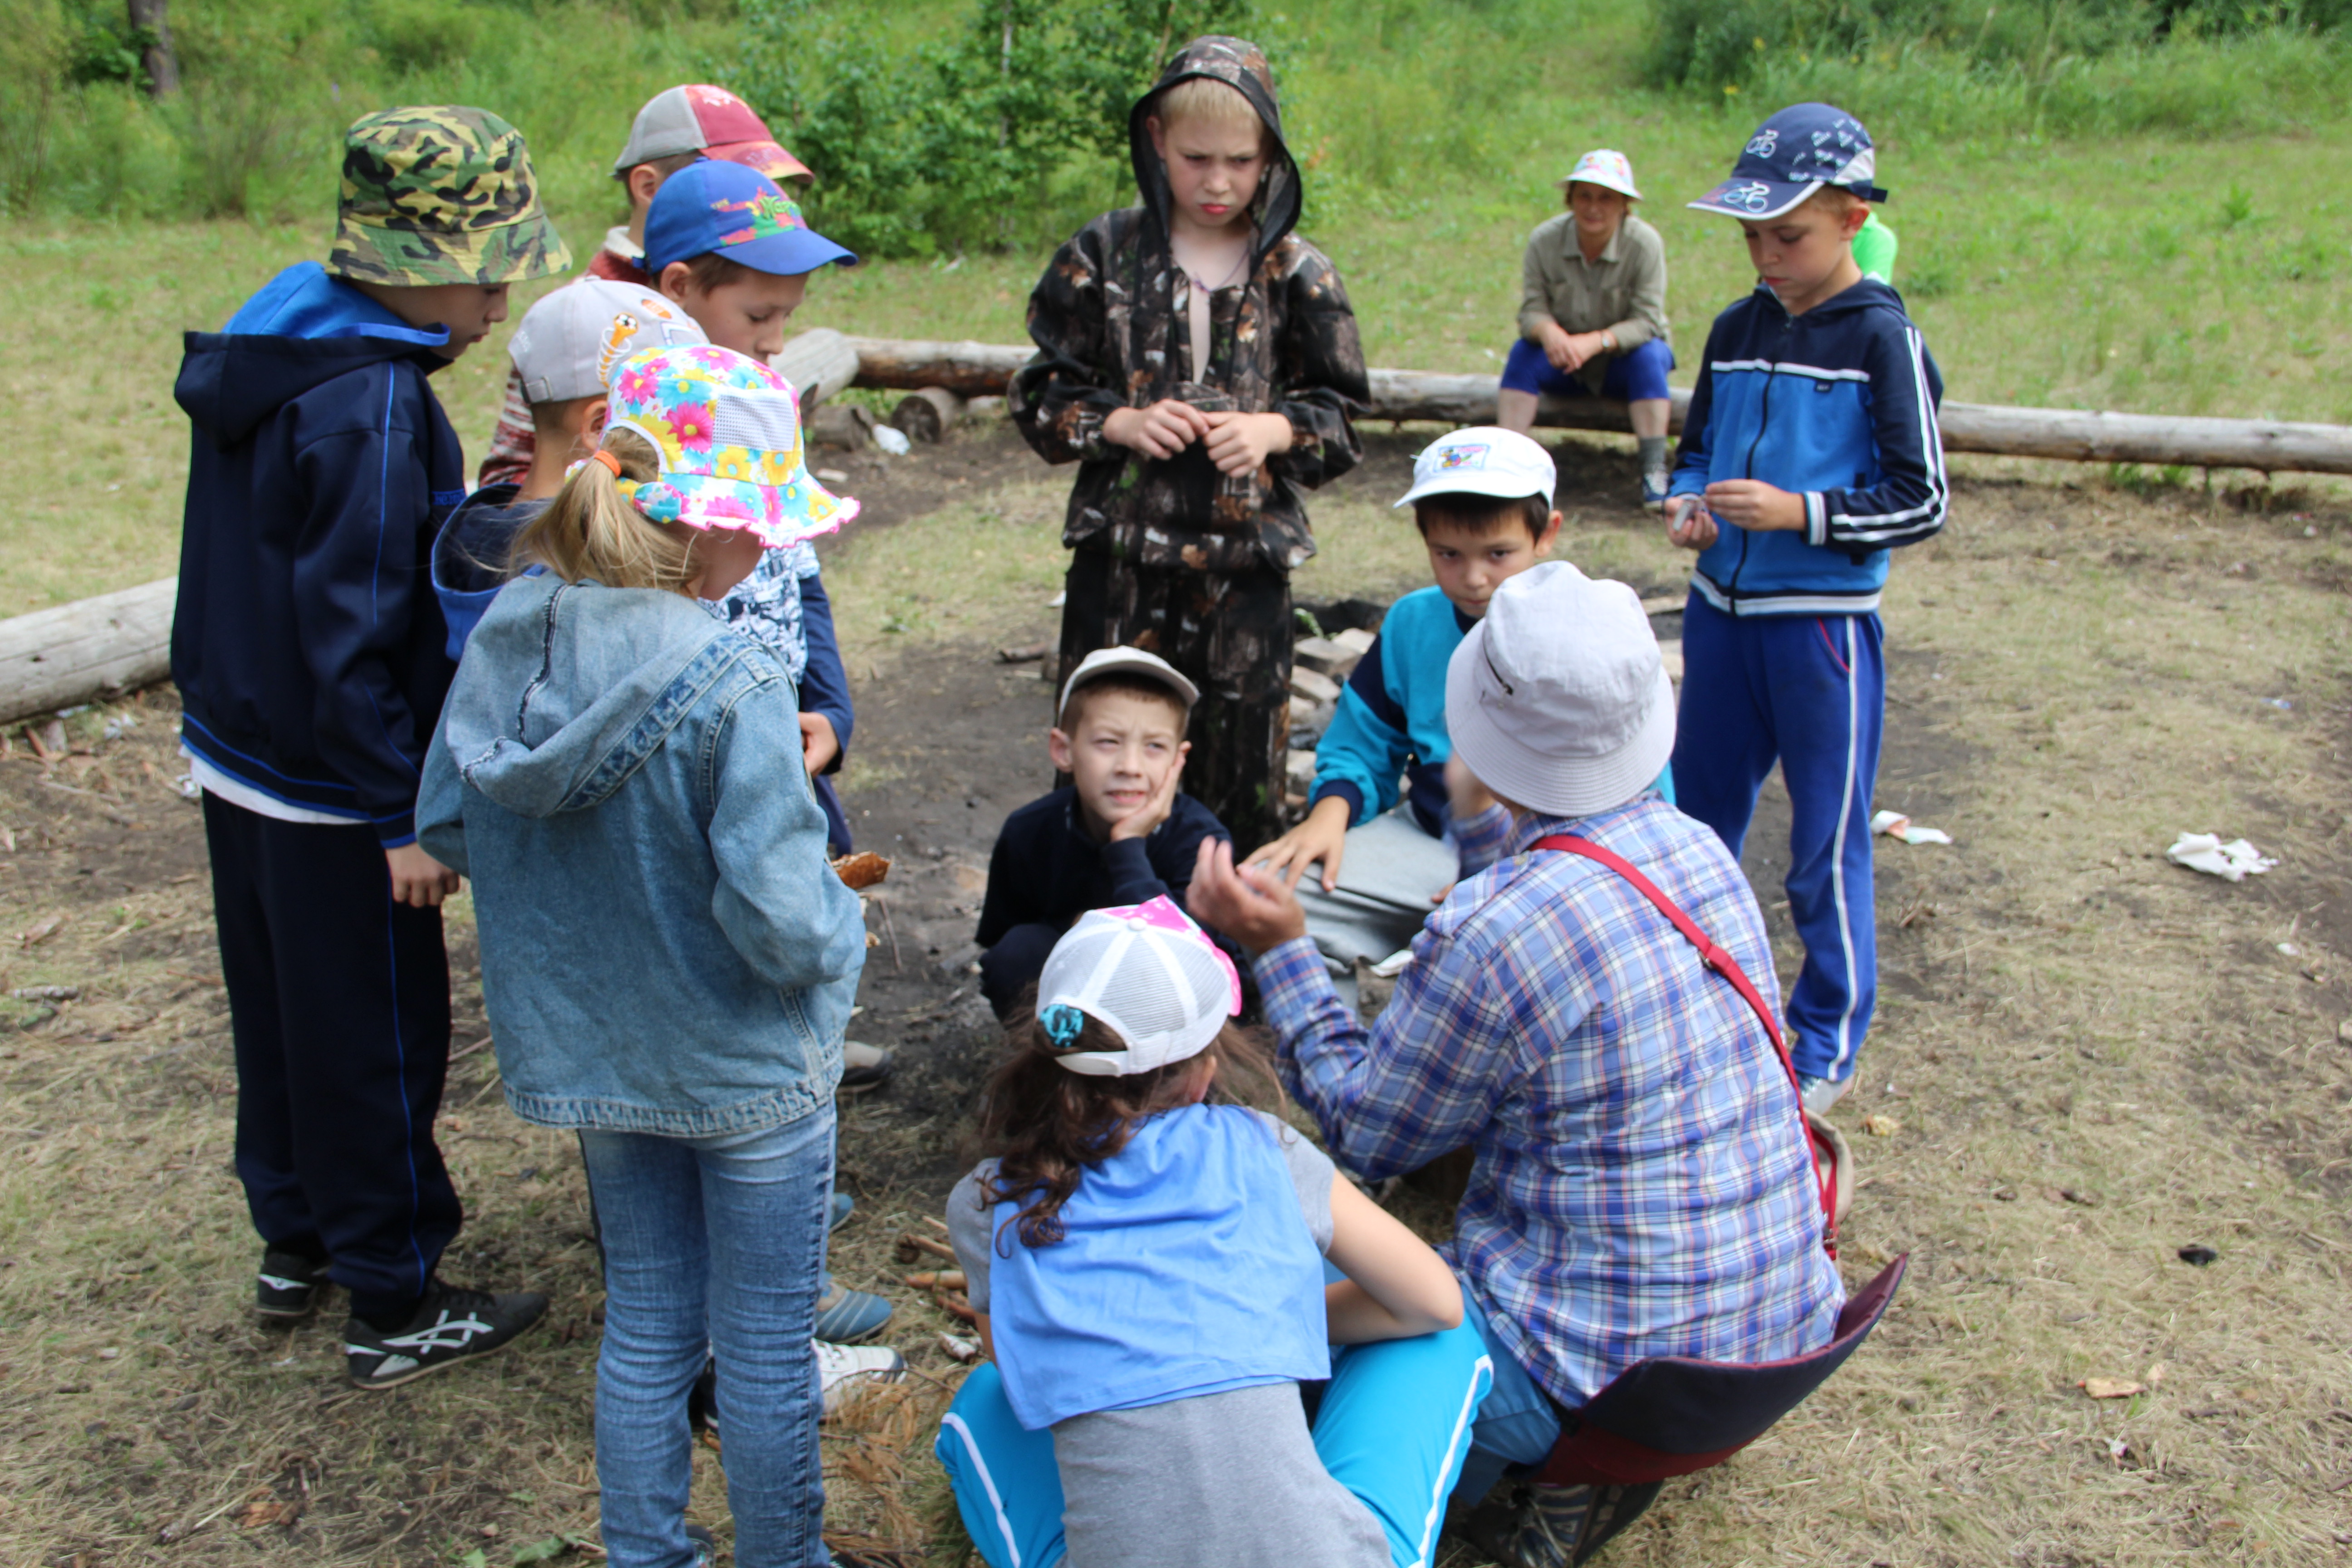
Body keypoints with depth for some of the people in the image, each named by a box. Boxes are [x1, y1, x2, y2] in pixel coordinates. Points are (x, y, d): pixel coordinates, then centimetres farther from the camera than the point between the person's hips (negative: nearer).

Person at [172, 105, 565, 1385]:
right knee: (376, 1042, 5)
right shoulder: (373, 408, -25)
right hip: (331, 797, -9)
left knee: (283, 1012, 22)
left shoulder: (274, 348, 5)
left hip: (236, 758, 9)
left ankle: (296, 1243, 41)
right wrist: (405, 817, -20)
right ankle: (395, 1312, 20)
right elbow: (352, 630, -25)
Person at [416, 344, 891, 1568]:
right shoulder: (730, 689, -28)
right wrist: (845, 924, -6)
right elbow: (784, 927, -28)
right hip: (744, 1069, -6)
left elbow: (445, 827, 3)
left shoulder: (508, 634, -9)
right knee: (765, 1350, 15)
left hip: (589, 1052, 6)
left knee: (644, 1324, 24)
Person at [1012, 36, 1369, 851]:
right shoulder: (1104, 255, 2)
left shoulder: (1298, 275, 2)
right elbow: (1041, 394, 5)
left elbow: (1342, 415, 8)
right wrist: (1122, 424, -13)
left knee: (1241, 762, 5)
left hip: (1246, 558, 0)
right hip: (1121, 553, 0)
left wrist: (1277, 430, -13)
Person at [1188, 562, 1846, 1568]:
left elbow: (1363, 1135, -9)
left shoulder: (1492, 935, -25)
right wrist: (1493, 811, 21)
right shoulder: (1700, 851, -3)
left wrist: (1281, 950, -4)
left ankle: (1554, 1475, 8)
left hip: (1622, 1373, -7)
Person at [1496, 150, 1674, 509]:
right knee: (1523, 351, -25)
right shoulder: (1544, 239, -13)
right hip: (1566, 362, 2)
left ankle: (1655, 470, -30)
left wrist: (1595, 342, -38)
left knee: (1649, 355, -32)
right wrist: (1549, 332, -38)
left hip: (1624, 359, -2)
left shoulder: (1645, 243, -19)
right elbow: (1532, 307, -14)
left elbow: (1646, 321, -22)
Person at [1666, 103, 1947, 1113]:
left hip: (1823, 627, -5)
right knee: (1698, 826, 16)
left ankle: (1830, 1042, 21)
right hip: (1721, 613, 6)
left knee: (1826, 849, 5)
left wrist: (1798, 512, -20)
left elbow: (1922, 501, -9)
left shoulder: (1883, 340, -9)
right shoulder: (1736, 331, 7)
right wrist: (1688, 503, -3)